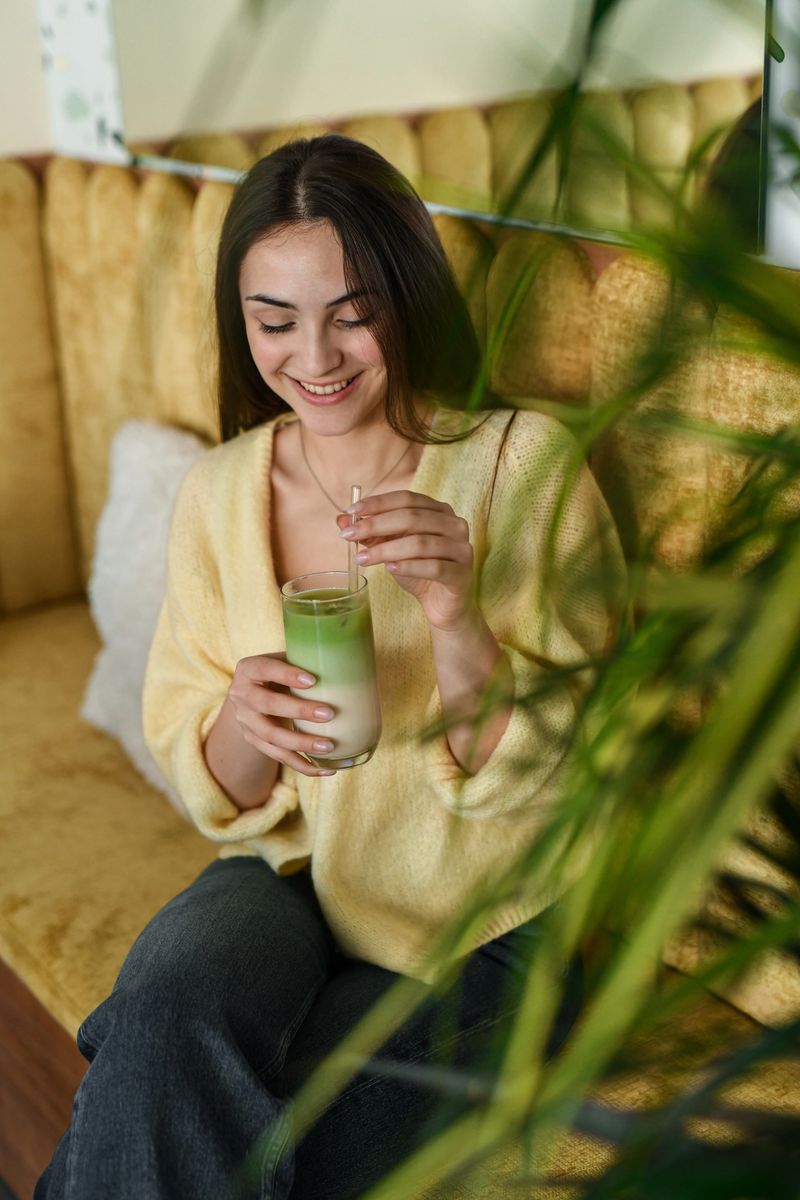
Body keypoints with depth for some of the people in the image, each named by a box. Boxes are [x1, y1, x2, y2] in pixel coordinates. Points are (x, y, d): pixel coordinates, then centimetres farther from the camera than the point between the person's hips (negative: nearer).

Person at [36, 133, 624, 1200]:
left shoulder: (523, 463, -11)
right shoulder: (220, 491, 0)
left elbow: (537, 783, -12)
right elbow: (217, 793, 4)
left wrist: (453, 612, -30)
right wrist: (244, 721, -20)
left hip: (480, 923, -2)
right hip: (292, 876, 3)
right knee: (172, 993, -30)